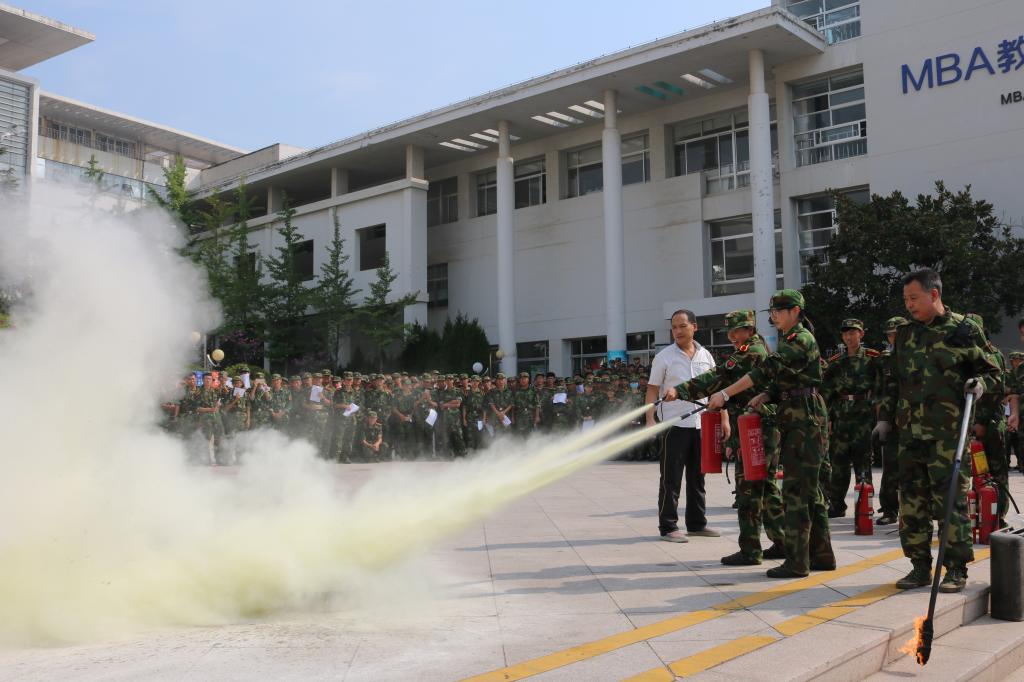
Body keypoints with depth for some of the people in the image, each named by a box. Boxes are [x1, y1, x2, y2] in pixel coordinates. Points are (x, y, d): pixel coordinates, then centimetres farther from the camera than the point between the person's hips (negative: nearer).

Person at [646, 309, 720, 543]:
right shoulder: (664, 357, -2)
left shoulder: (705, 356, 9)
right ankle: (668, 527, 5)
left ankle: (697, 523, 23)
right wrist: (650, 420, -15)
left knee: (697, 477, 13)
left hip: (701, 425, 5)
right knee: (671, 479, -1)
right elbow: (652, 391, -3)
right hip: (674, 425, -4)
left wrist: (723, 418, 5)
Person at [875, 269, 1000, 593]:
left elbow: (991, 370, 6)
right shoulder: (905, 335, 15)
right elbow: (894, 381, 21)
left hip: (949, 432, -5)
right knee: (911, 499, 7)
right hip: (910, 432, 6)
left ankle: (956, 569, 8)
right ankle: (920, 566, 17)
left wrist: (979, 383, -16)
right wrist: (885, 418, 14)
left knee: (950, 498, -3)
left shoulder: (964, 329, -1)